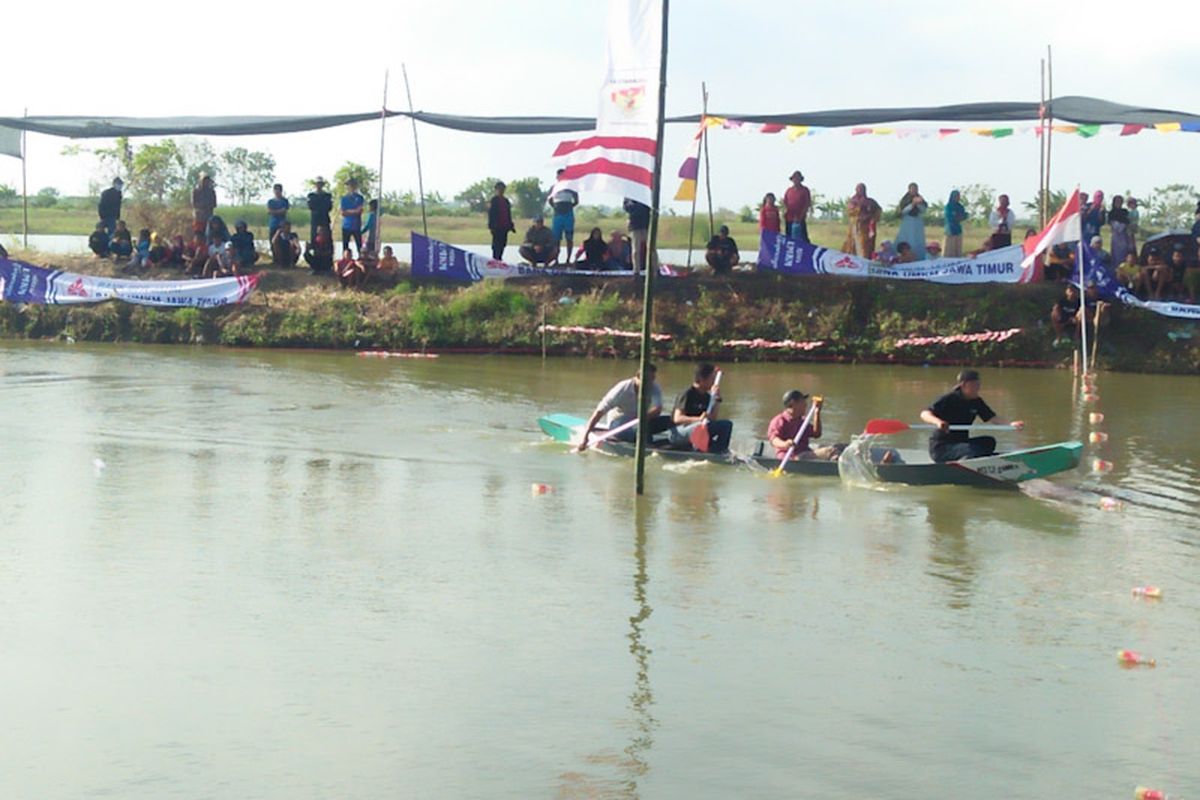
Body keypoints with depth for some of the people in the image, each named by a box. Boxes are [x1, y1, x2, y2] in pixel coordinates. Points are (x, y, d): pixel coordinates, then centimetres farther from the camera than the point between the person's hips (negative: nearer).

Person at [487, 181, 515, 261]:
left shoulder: (505, 200, 15)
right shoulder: (494, 200, -6)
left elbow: (508, 214, 20)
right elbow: (491, 214, -10)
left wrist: (511, 225, 17)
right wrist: (492, 226, -16)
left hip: (504, 227, 7)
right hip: (497, 227, -7)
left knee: (503, 244, 8)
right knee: (497, 244, -7)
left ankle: (499, 259, 16)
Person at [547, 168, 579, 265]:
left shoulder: (570, 187, 3)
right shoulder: (554, 187, 9)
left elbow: (576, 201, 7)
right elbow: (549, 200, 20)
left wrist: (570, 206, -2)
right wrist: (554, 206, 8)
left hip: (568, 214, -2)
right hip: (557, 215, 2)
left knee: (569, 238, 0)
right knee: (555, 238, -1)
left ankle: (568, 259, 5)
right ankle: (555, 259, 3)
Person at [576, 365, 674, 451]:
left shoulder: (654, 389, -11)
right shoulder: (622, 389, -22)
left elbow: (658, 409, -29)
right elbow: (599, 412, -25)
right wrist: (585, 437, -34)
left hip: (640, 422, 5)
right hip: (619, 422, -5)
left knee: (668, 421, -20)